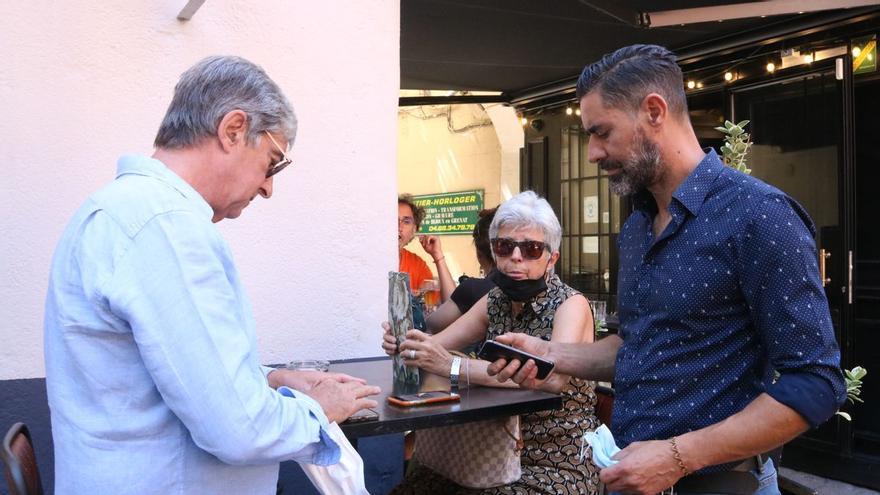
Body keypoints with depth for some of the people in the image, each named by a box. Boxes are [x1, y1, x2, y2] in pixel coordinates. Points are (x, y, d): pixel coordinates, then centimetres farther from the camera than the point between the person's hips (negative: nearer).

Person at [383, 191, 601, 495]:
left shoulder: (571, 304, -13)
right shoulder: (495, 301, 5)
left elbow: (553, 377, -31)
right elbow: (436, 345, 3)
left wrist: (454, 366, -36)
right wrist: (406, 344, -21)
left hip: (560, 466, -5)